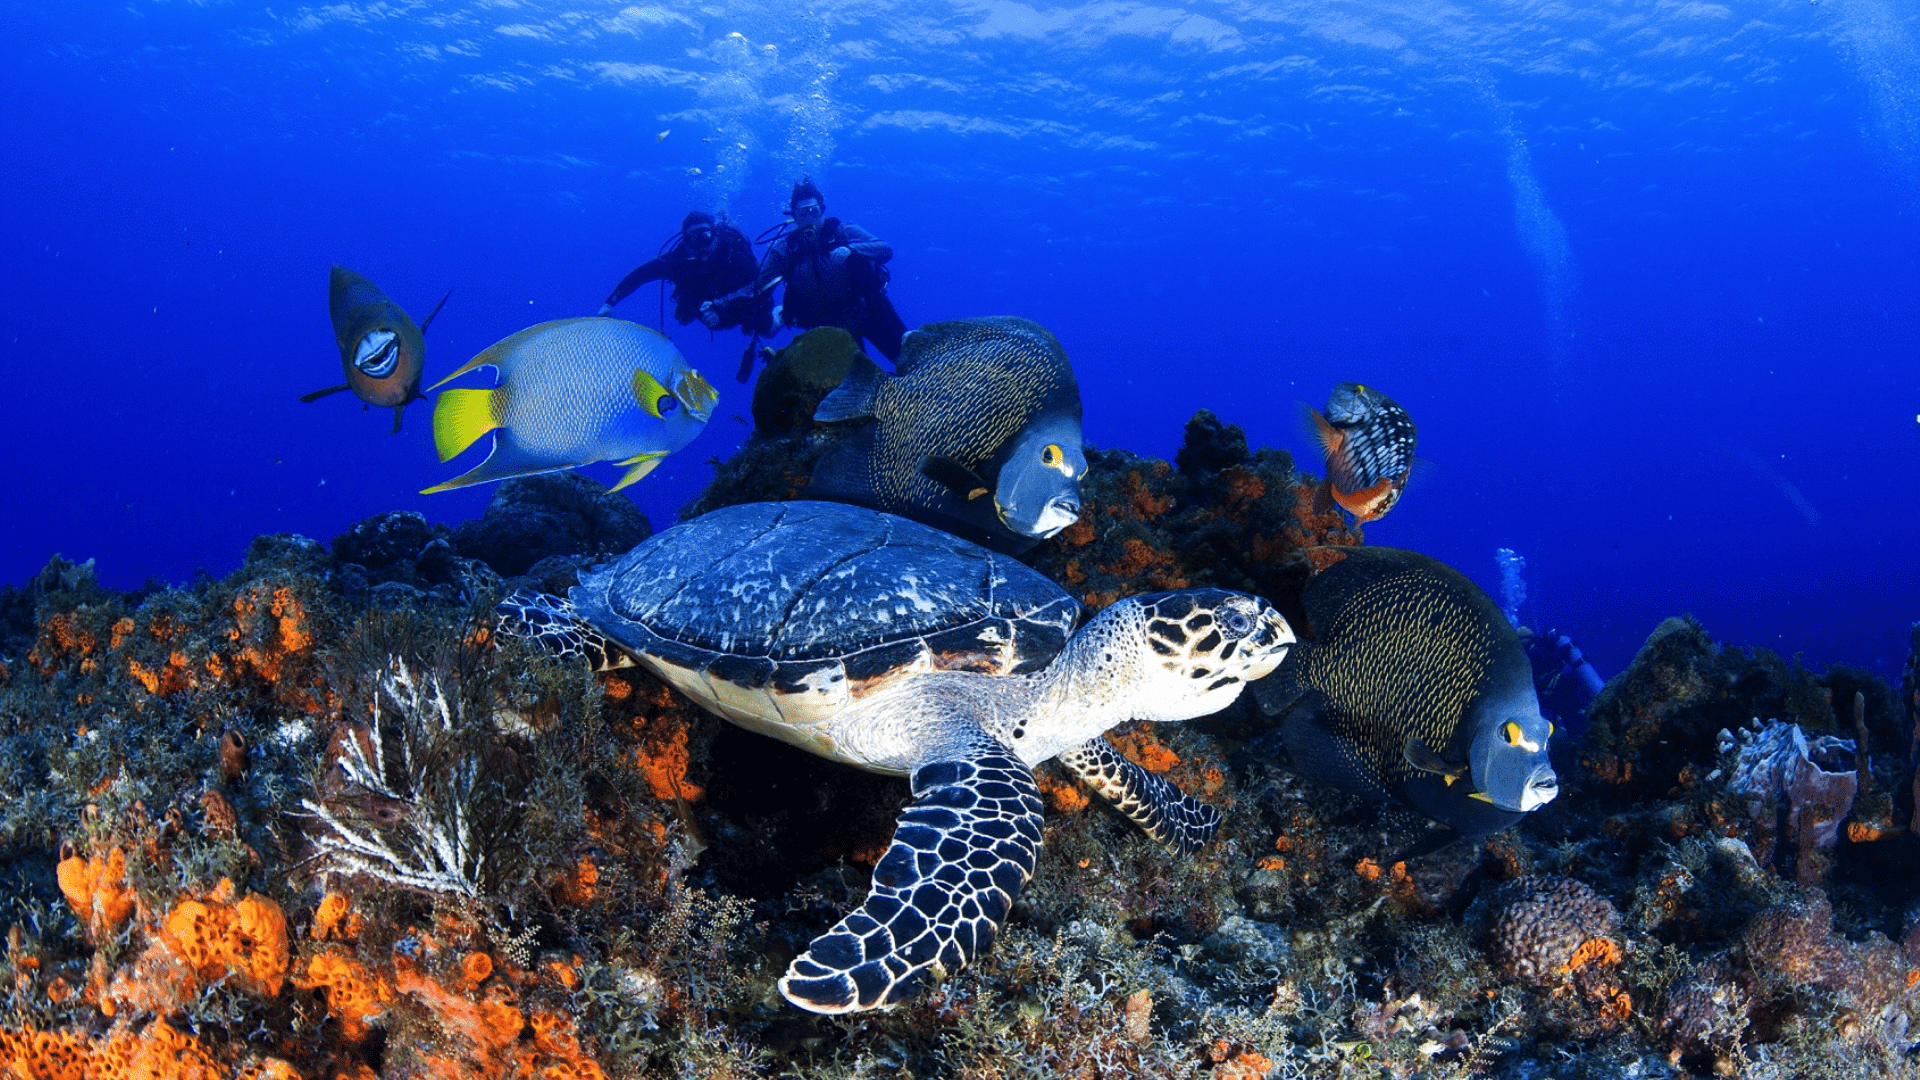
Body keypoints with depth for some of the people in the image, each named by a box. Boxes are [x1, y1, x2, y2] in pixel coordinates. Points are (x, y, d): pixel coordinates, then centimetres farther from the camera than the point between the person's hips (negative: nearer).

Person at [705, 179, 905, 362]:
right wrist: (718, 308, -26)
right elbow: (757, 288, -11)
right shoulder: (784, 248, -6)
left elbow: (886, 249, -17)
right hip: (829, 324, 0)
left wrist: (850, 250, -36)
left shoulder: (843, 232, -7)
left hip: (869, 309, 0)